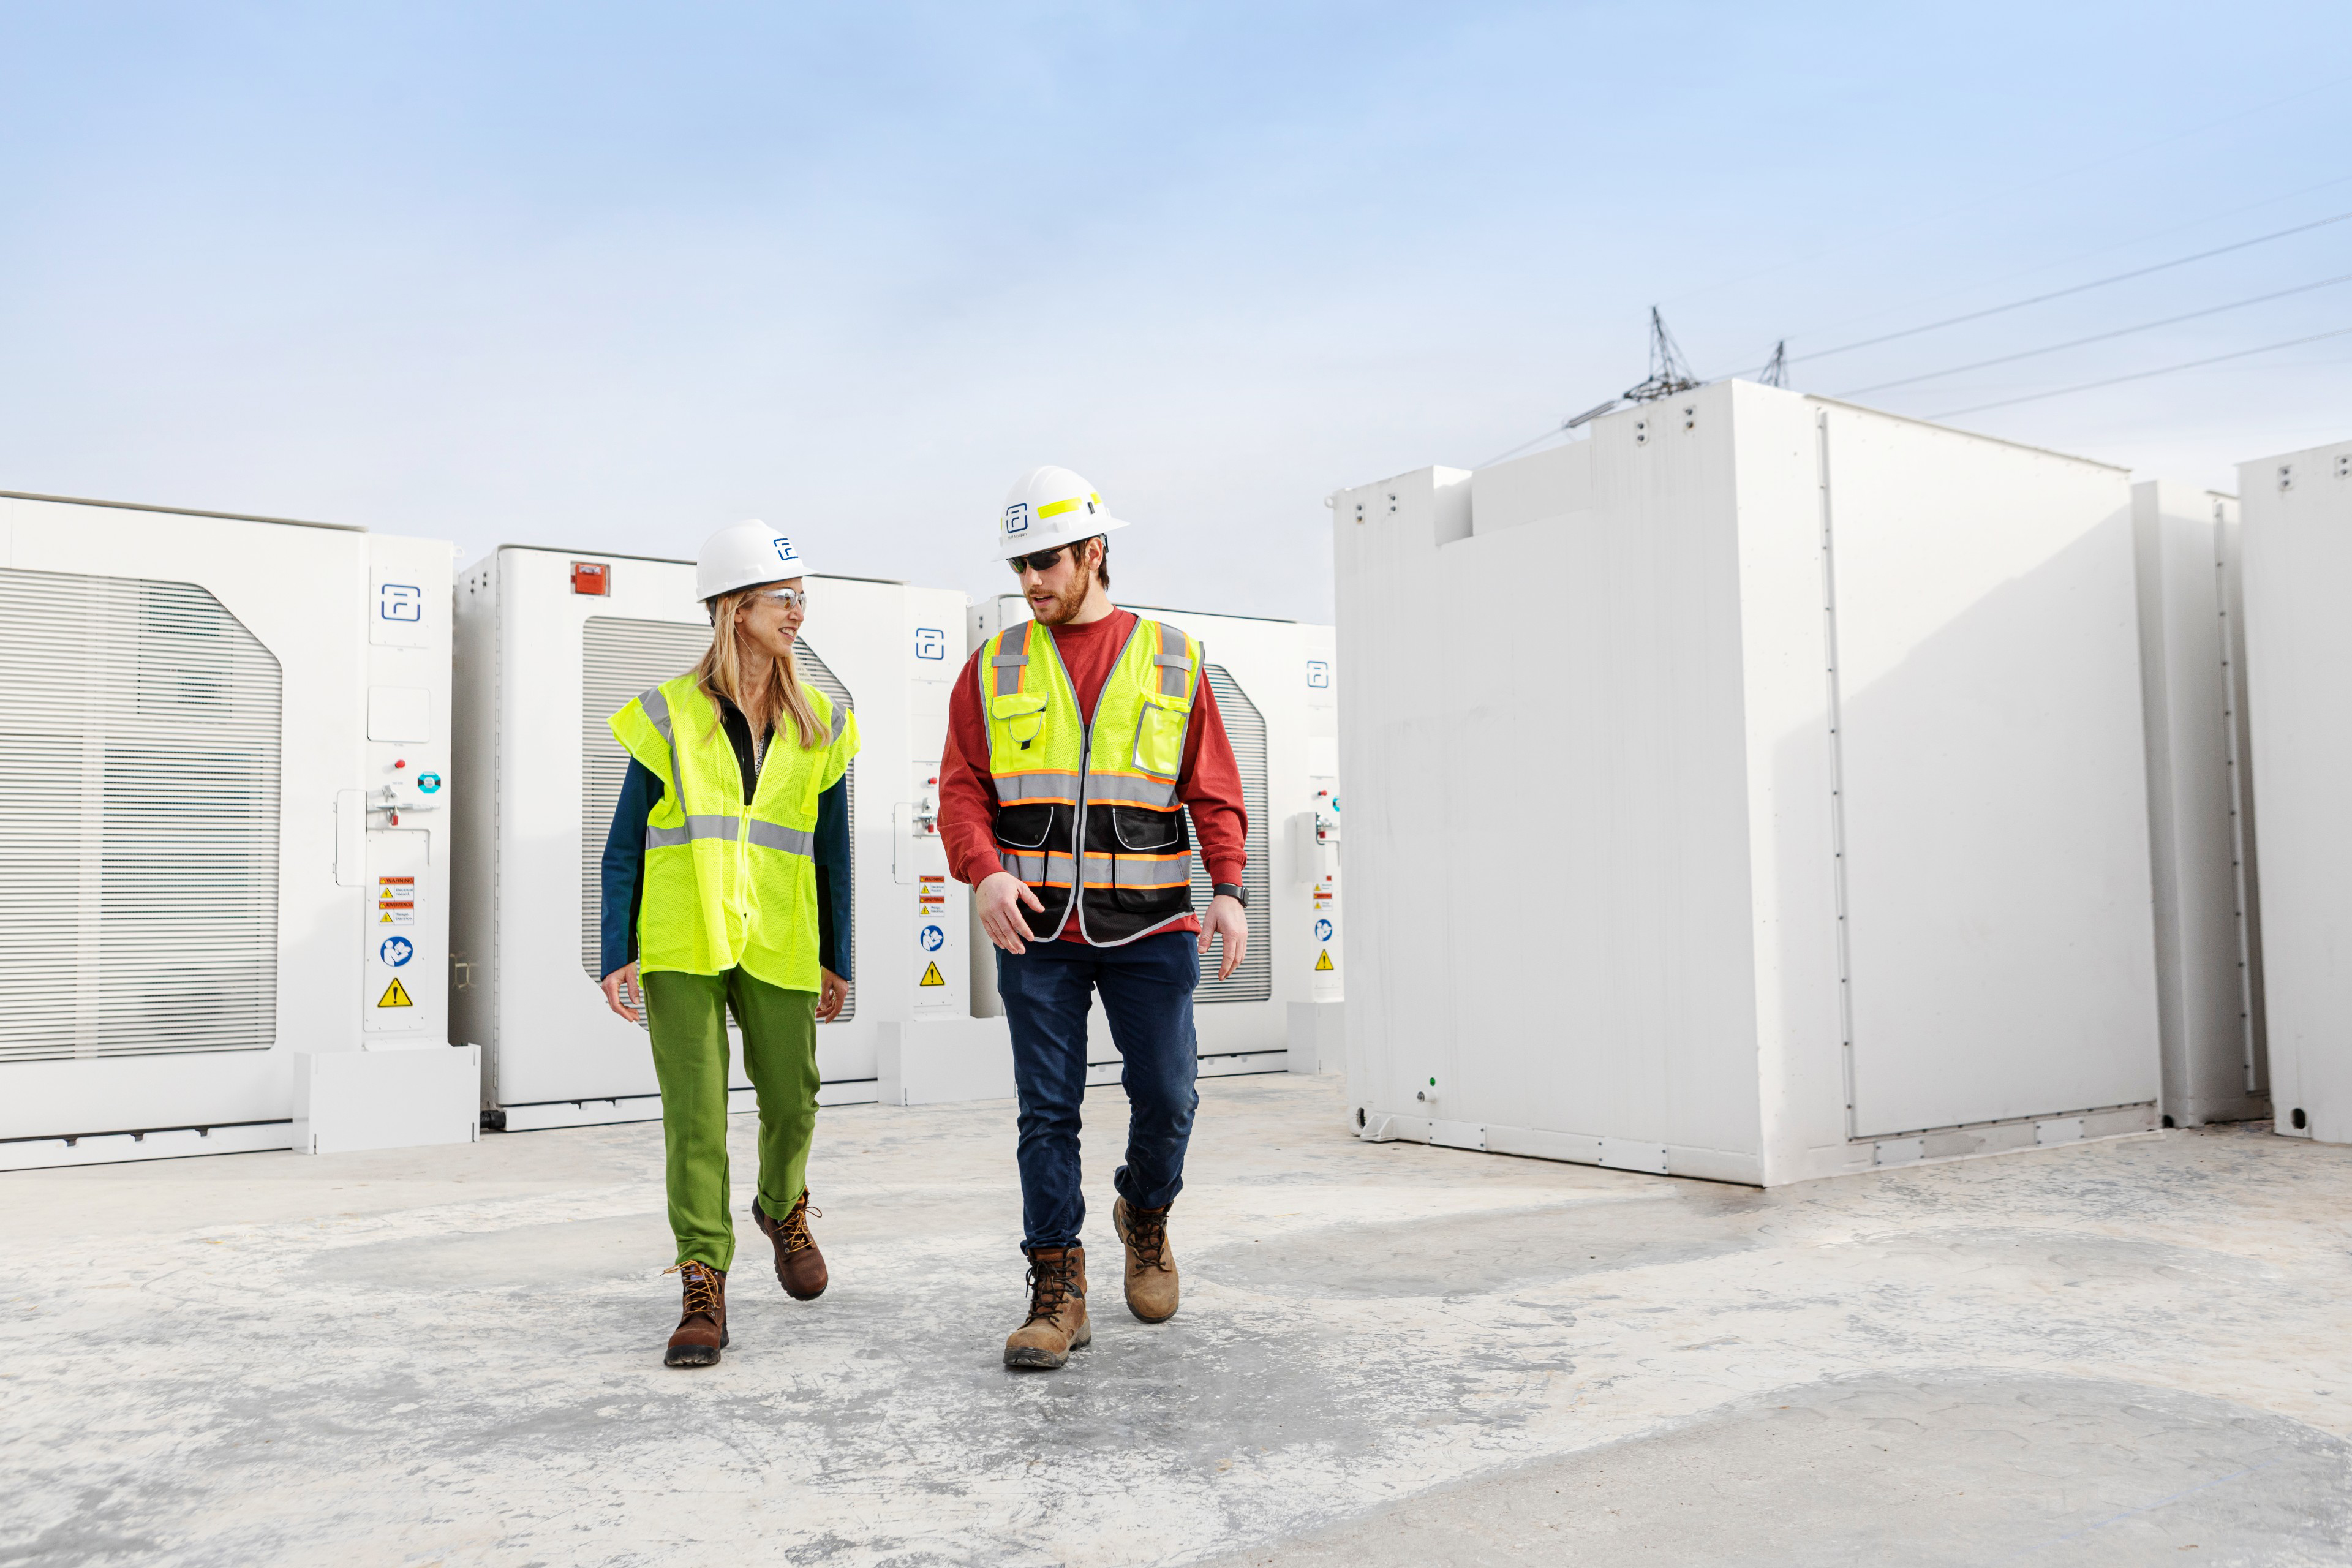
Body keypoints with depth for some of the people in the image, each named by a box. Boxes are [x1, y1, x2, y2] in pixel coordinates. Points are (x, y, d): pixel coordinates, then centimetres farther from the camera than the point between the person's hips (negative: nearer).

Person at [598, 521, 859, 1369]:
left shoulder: (819, 724, 7)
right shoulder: (670, 716, 0)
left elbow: (833, 849, 11)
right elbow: (624, 845, 3)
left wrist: (839, 959, 10)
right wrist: (617, 954, -3)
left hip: (778, 947, 2)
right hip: (680, 947, -2)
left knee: (791, 1100, 8)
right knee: (693, 1114, -6)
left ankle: (784, 1209, 40)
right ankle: (703, 1291, 3)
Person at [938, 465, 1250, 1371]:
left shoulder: (1173, 660, 7)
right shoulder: (995, 669, 9)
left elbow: (1215, 792, 6)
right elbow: (962, 788, 4)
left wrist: (1229, 890, -8)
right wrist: (983, 874, -14)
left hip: (1149, 924, 0)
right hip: (1037, 929, 1)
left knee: (1166, 1098, 1)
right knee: (1048, 1112, 2)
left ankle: (1146, 1216, 31)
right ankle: (1056, 1293, 12)